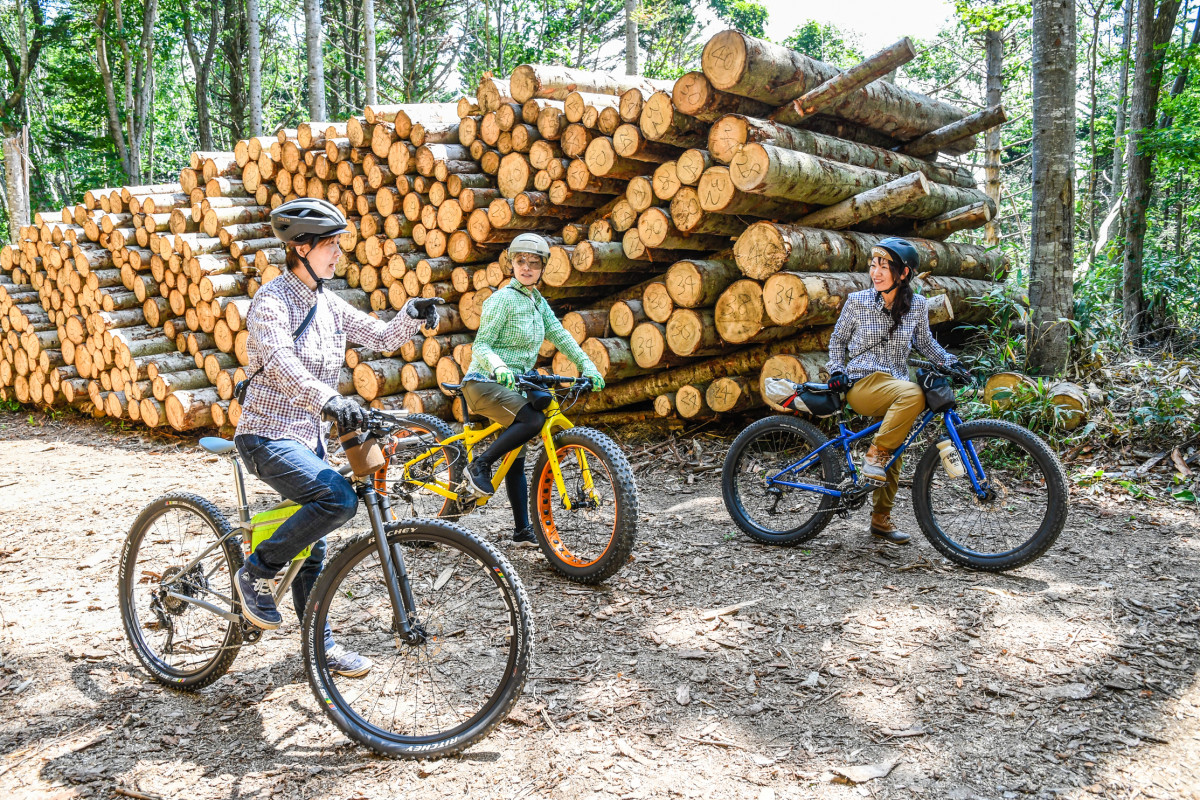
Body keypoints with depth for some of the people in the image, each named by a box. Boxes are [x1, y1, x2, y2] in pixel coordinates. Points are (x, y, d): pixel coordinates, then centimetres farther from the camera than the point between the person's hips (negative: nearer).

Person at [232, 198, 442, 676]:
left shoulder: (329, 306, 8)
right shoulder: (271, 301, -15)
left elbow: (382, 337, 8)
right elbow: (281, 363, -31)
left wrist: (412, 315, -14)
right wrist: (330, 401, -48)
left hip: (308, 437, 8)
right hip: (267, 437, -8)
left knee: (312, 544, 13)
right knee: (338, 499, -28)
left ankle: (319, 643, 26)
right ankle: (255, 573, -8)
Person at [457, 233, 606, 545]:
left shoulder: (538, 301, 12)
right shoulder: (503, 299, -12)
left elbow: (560, 335, 9)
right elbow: (480, 346, -16)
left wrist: (587, 365, -3)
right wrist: (499, 367, -36)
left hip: (513, 385, 8)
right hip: (485, 383, -8)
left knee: (516, 460, 9)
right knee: (533, 420, -31)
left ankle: (523, 530, 16)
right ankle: (479, 466, -16)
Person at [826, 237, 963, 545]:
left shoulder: (916, 306, 4)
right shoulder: (857, 302, -2)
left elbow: (925, 342, 20)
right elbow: (837, 339, 11)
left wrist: (950, 361, 6)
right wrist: (837, 371, -3)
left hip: (894, 387, 4)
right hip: (862, 384, -4)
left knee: (892, 460, 4)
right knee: (913, 394, -34)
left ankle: (881, 519, 20)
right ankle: (875, 455, -23)